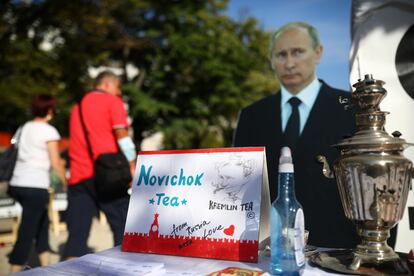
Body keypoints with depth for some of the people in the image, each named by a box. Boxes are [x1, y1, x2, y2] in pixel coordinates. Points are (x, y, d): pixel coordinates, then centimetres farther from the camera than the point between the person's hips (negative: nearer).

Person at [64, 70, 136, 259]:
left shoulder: (78, 105, 22)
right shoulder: (112, 101, 2)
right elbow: (122, 136, -9)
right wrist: (132, 167, -8)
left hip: (77, 177, 6)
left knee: (77, 234, 5)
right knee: (123, 228, 4)